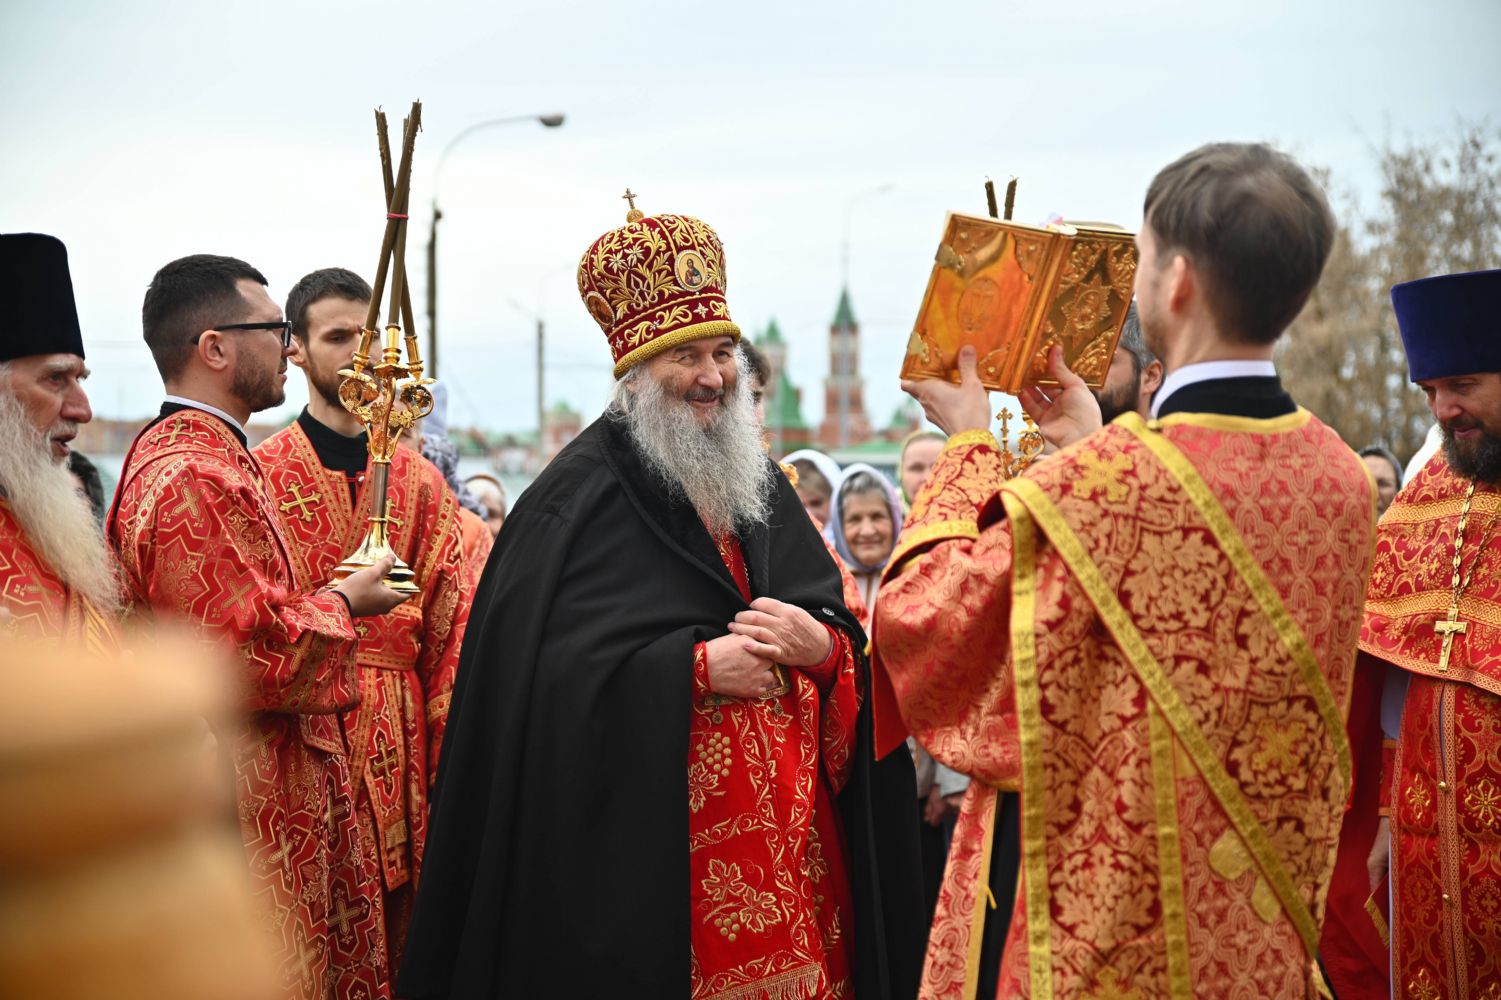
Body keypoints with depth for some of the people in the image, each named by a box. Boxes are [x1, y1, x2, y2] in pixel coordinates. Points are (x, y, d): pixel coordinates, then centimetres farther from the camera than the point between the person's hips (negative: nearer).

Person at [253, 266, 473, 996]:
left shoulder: (420, 482, 11)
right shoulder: (259, 474, -1)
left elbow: (451, 626, 7)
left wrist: (449, 751, 0)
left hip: (401, 744, 4)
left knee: (401, 928, 7)